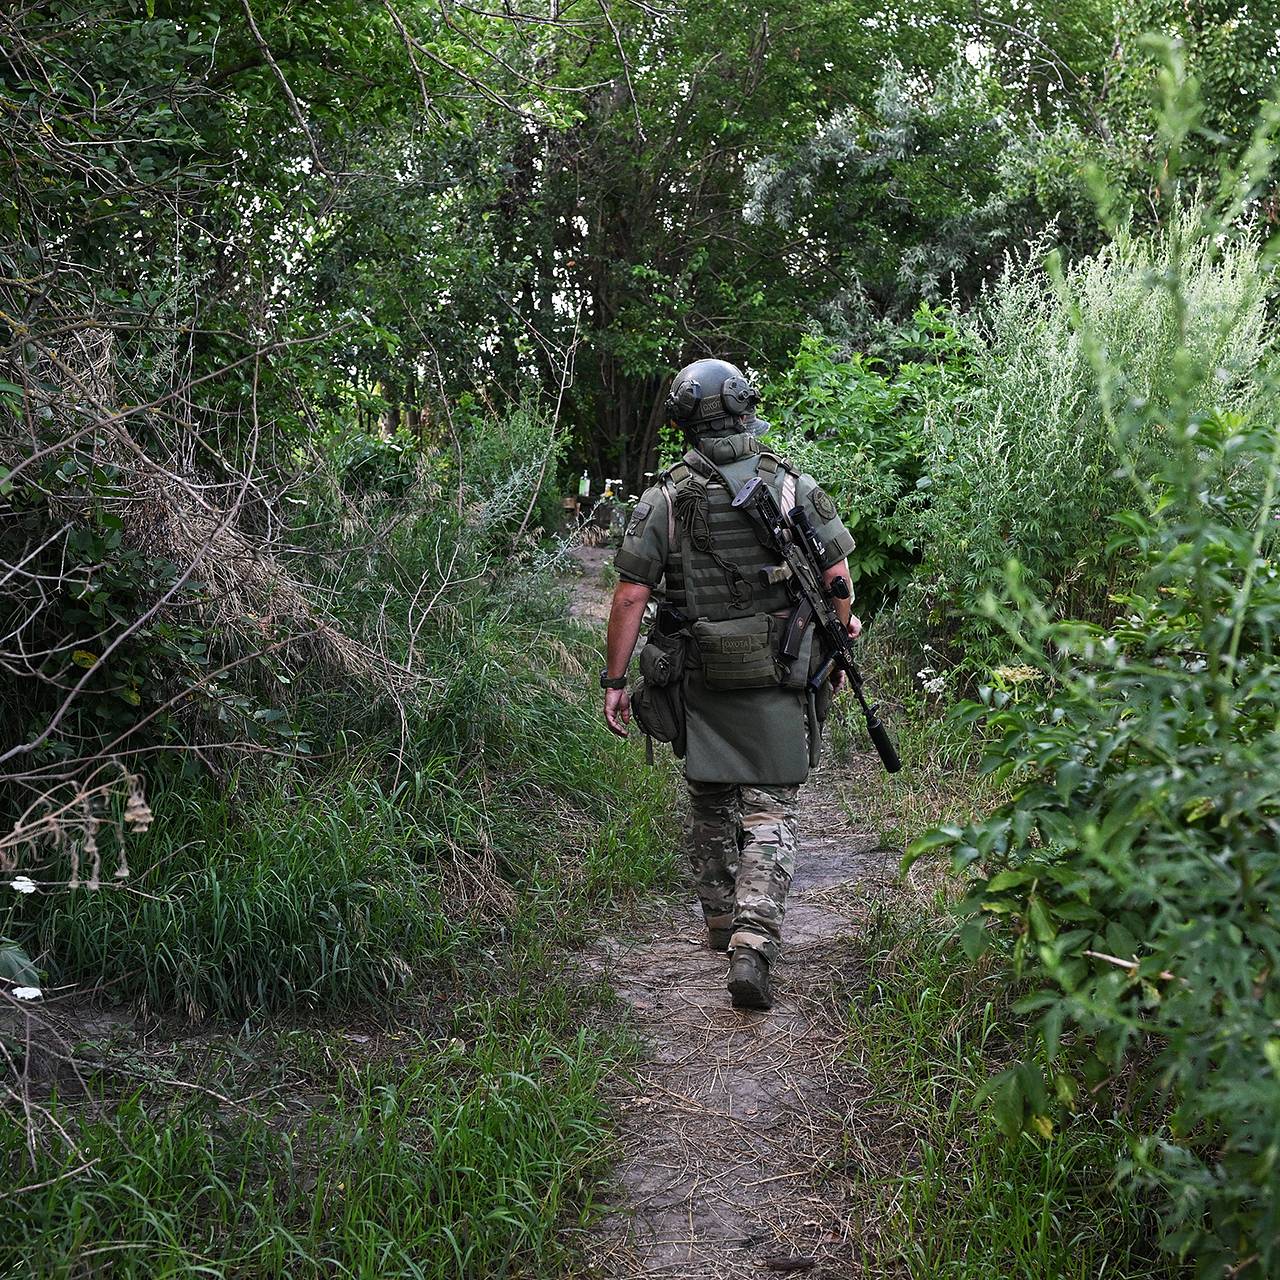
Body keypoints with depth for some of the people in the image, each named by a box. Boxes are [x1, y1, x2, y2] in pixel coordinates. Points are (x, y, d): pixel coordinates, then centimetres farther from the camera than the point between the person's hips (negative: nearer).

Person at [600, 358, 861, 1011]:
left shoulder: (663, 499, -4)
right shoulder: (793, 484, -2)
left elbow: (630, 596, -7)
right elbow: (838, 575, 0)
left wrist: (615, 680, -1)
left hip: (702, 683, 1)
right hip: (778, 682, -1)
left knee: (710, 805, 20)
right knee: (769, 814, 2)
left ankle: (722, 923, 35)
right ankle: (752, 945, -13)